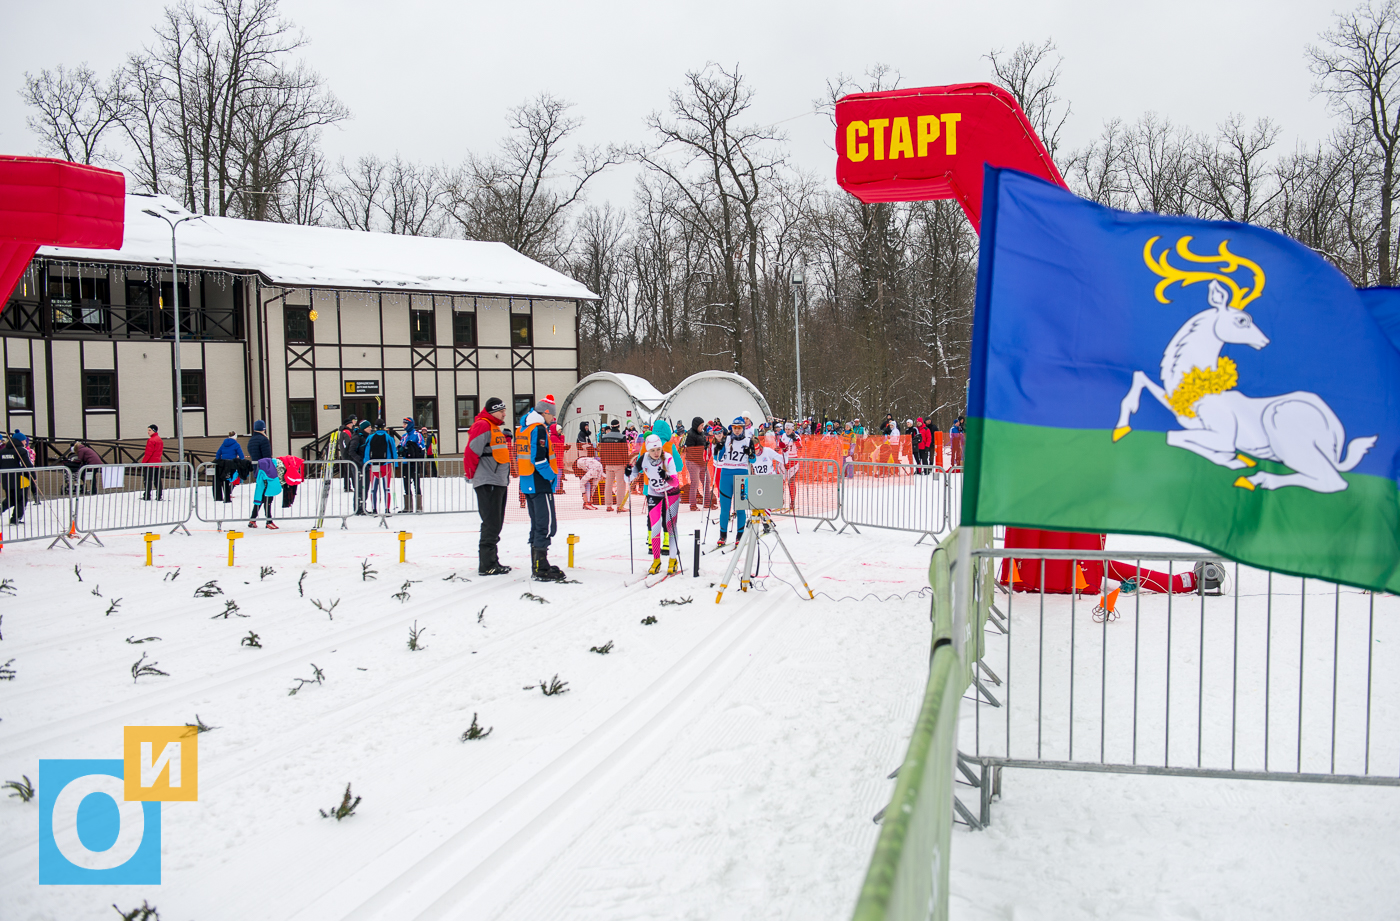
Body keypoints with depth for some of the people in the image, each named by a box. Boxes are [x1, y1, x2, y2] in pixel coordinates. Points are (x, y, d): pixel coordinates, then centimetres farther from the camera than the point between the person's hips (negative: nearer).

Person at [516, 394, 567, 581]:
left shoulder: (522, 429, 15)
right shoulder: (539, 429, -14)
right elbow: (538, 458, -22)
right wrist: (551, 476, -12)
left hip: (527, 483, 10)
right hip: (540, 484, -10)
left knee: (537, 524, 16)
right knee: (547, 525, -8)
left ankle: (537, 566, 21)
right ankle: (541, 569, -9)